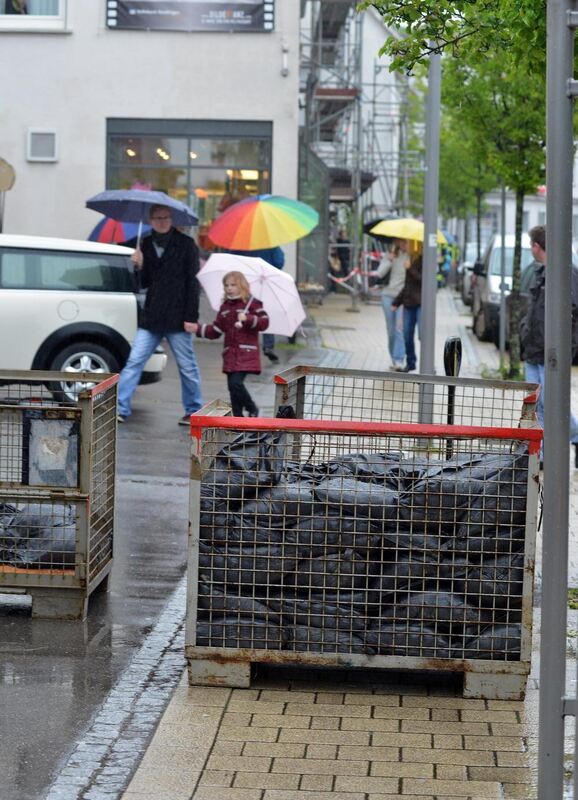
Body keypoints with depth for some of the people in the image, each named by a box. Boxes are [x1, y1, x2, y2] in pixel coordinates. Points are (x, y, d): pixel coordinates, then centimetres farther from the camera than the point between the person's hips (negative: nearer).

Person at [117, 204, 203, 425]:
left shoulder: (185, 245, -2)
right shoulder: (145, 245, 10)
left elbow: (192, 282, -5)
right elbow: (144, 283, 13)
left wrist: (191, 317, -11)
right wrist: (138, 266, -8)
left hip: (177, 318, -4)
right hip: (151, 317, 4)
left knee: (187, 367, 4)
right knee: (134, 362, -3)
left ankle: (193, 411, 16)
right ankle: (120, 408, -3)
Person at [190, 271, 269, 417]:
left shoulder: (252, 303, -1)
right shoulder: (225, 307, 15)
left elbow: (264, 323, -9)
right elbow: (216, 331, 16)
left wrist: (247, 319, -23)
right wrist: (198, 329, 5)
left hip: (246, 354, -6)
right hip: (230, 354, 6)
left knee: (236, 383, -17)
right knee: (232, 386, 4)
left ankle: (252, 408, 4)